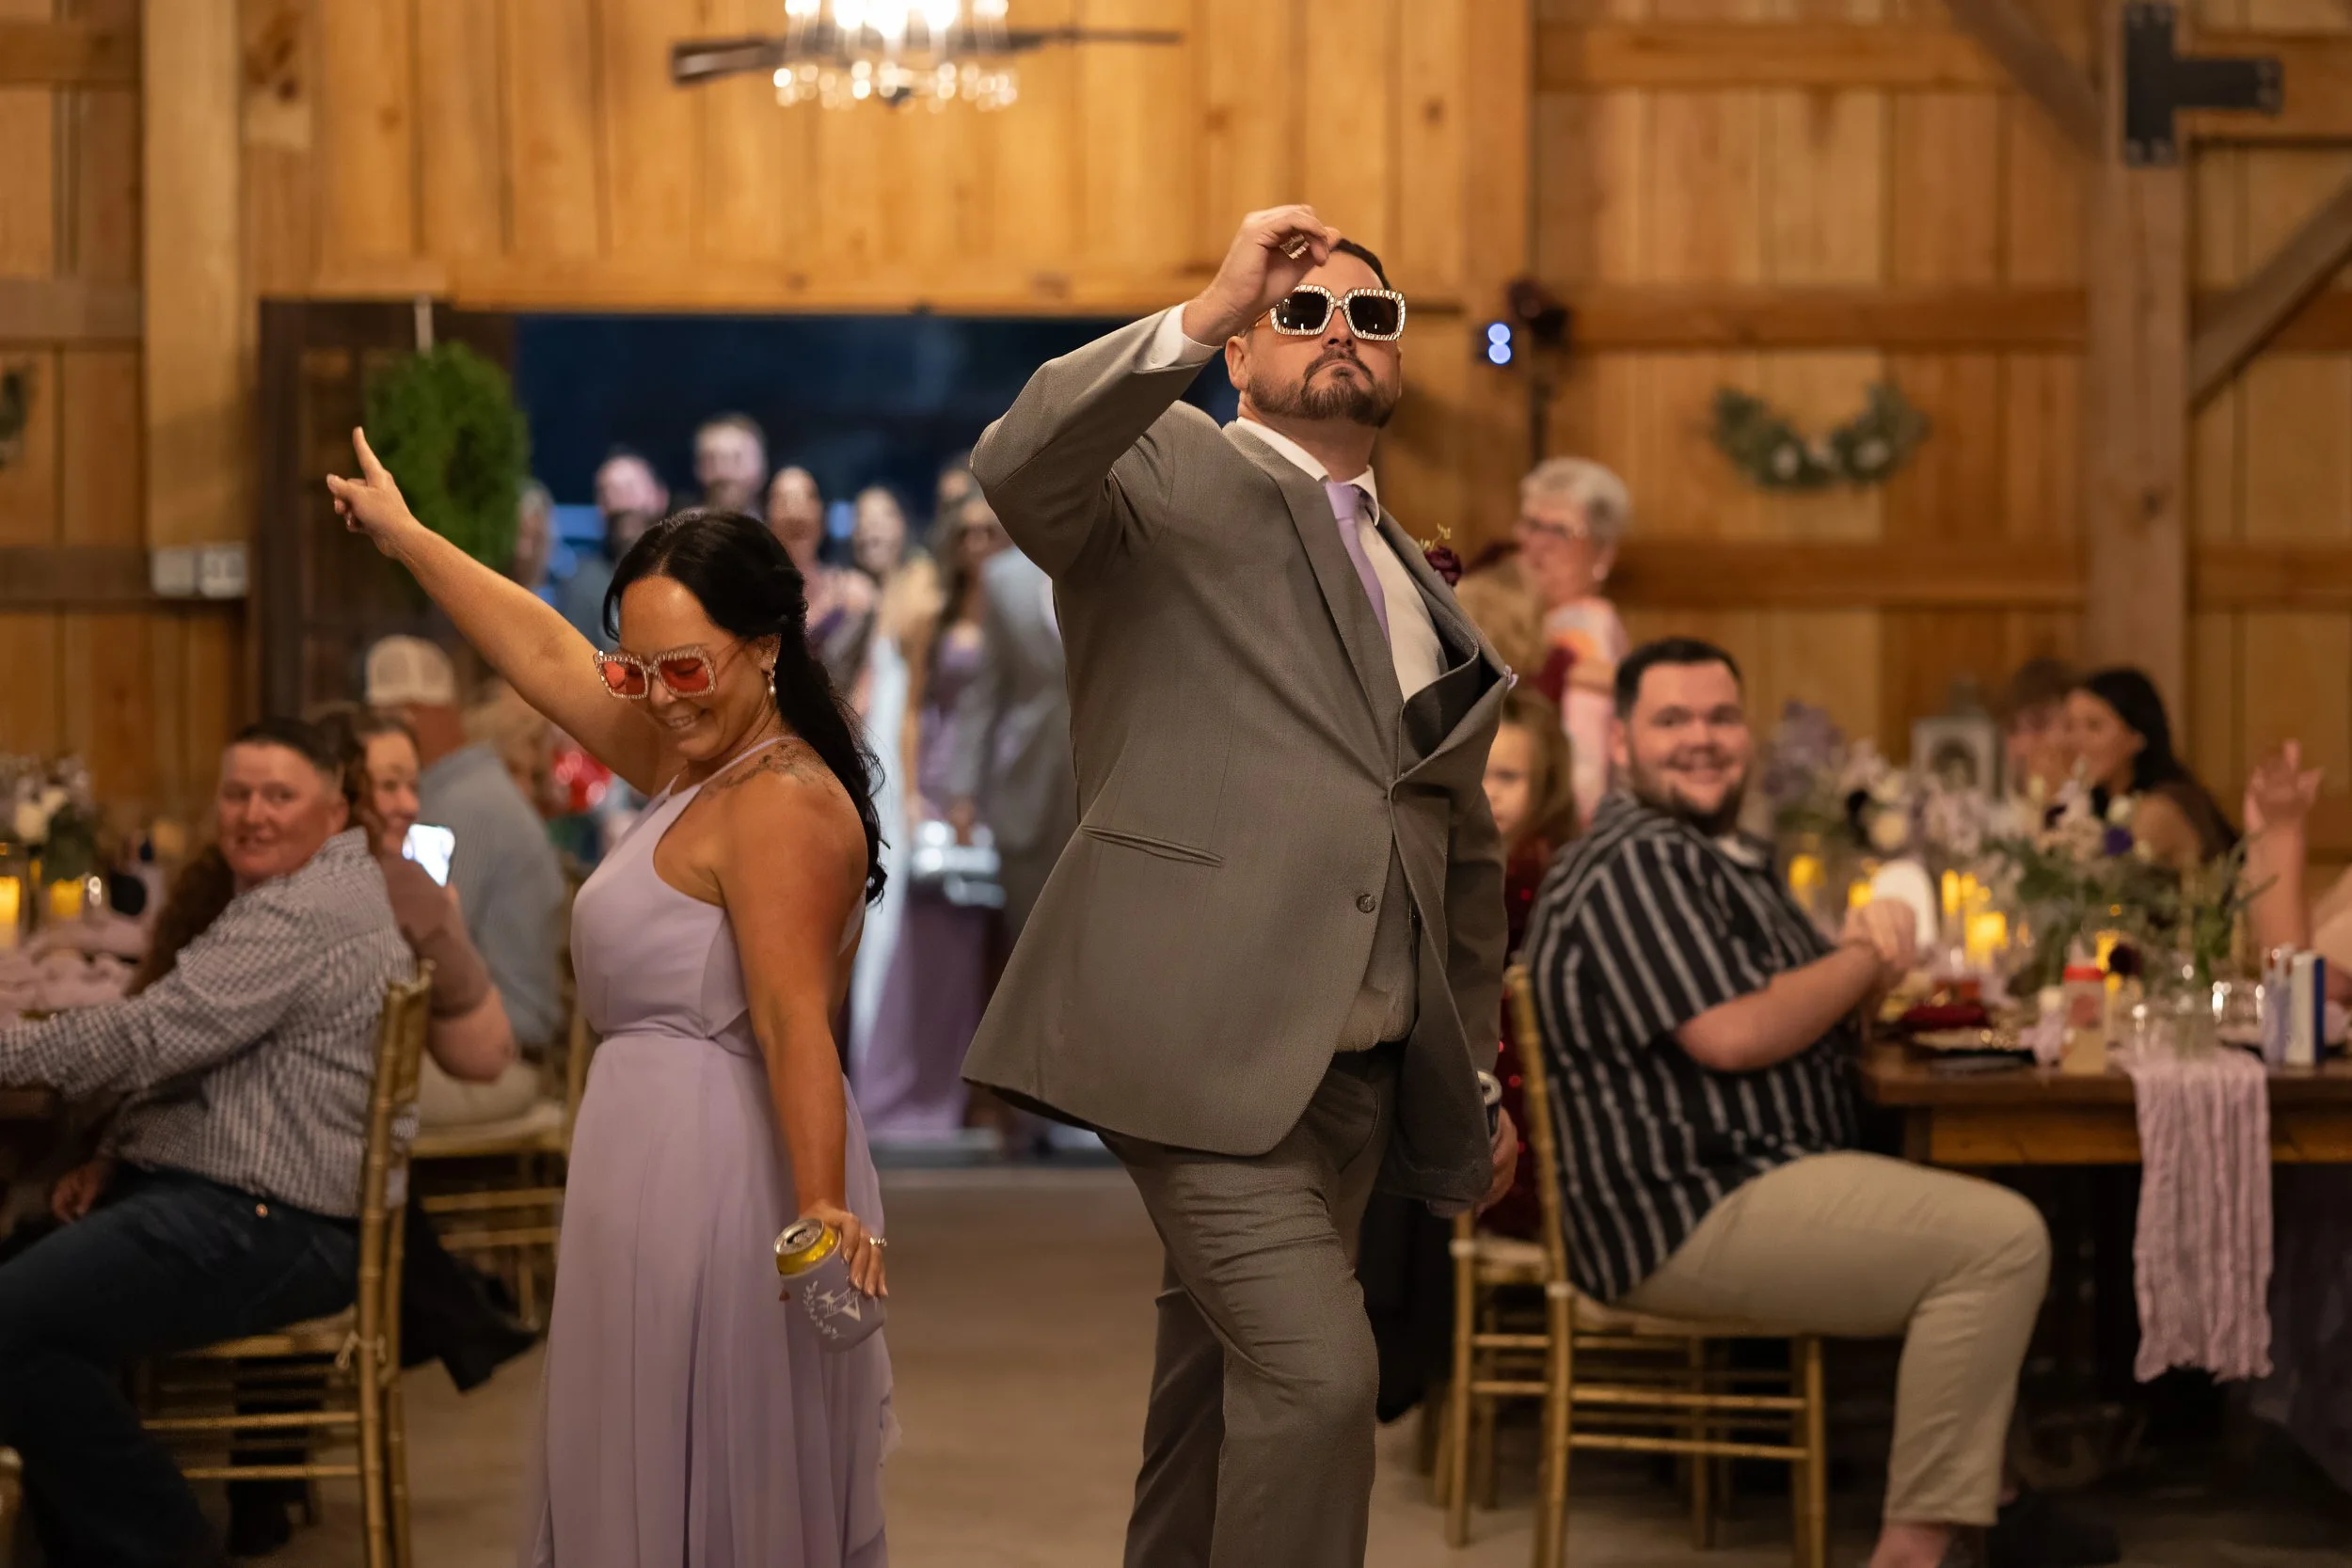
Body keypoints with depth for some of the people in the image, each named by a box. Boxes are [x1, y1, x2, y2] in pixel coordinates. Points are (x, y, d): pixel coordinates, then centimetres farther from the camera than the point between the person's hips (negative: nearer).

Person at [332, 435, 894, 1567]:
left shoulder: (779, 804, -14)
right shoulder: (692, 763, 14)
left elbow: (795, 1020, -24)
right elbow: (544, 654, 25)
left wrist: (822, 1206, -32)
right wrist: (405, 538, 35)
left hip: (723, 1172, -10)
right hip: (656, 1163, 10)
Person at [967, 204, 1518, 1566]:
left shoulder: (1426, 594, 23)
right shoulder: (1170, 476, 3)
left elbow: (1463, 851, 29)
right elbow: (1020, 465, -22)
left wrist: (1473, 1078, 25)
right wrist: (1205, 314, -29)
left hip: (1358, 1069, 7)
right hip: (1202, 1036, -7)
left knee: (1226, 1384, 13)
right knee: (1318, 1373, -17)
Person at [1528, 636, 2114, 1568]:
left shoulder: (1718, 853, 18)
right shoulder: (1639, 863, -15)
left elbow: (1797, 1015, 21)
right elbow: (1729, 1036, -24)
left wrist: (1867, 945, -2)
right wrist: (1867, 960, -8)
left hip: (1730, 1187, 12)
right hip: (1686, 1213, -12)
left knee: (1991, 1227, 26)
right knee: (2003, 1238, -19)